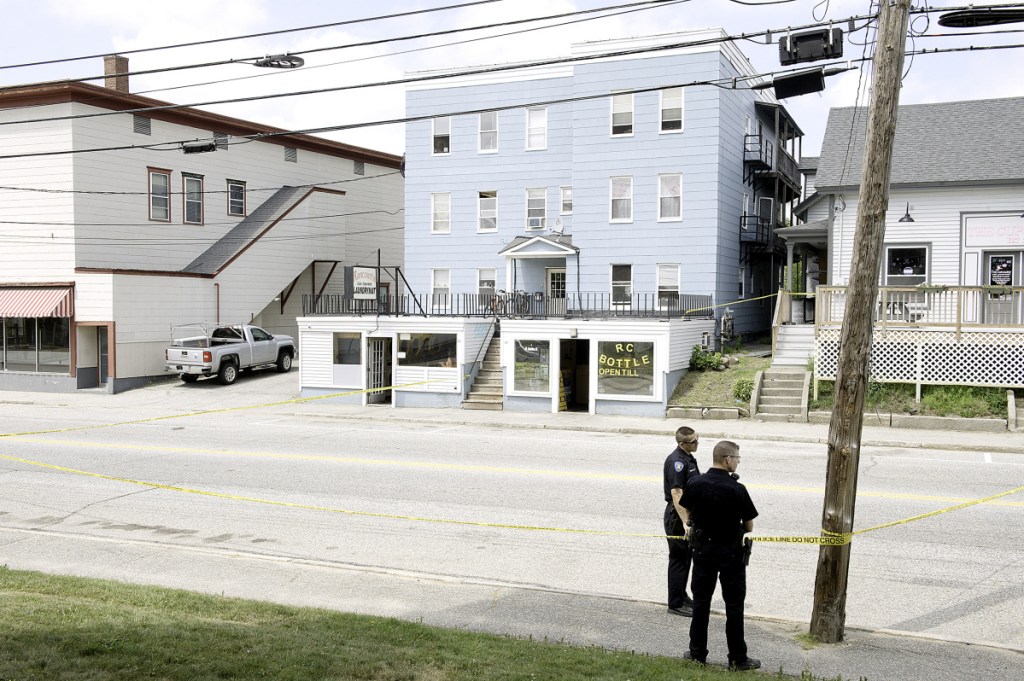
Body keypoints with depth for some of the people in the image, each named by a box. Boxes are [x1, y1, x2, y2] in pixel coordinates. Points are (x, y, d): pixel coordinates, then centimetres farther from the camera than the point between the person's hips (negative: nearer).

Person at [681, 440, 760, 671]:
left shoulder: (694, 484, -8)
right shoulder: (737, 490, -21)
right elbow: (749, 526, -11)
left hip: (702, 548, 4)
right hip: (730, 552, -4)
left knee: (701, 601, 15)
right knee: (734, 605, 8)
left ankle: (697, 652, 22)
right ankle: (737, 658, 15)